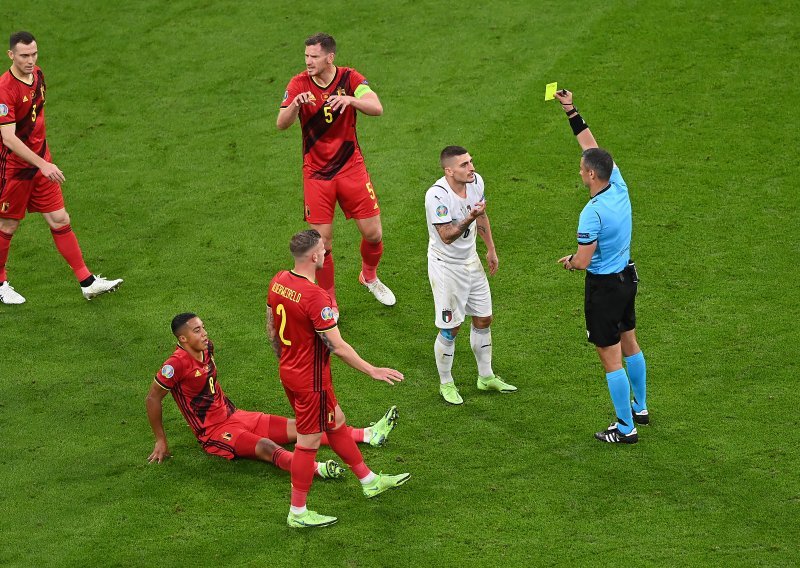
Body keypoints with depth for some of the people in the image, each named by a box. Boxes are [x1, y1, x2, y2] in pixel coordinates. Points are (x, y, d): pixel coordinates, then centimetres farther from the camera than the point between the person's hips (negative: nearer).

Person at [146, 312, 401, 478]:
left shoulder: (206, 349, 5)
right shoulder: (177, 364, -21)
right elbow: (152, 399, -14)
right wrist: (160, 441, -9)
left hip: (232, 414, 9)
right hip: (214, 433, -9)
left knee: (297, 428, -1)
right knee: (266, 446, -34)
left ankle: (369, 434, -7)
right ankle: (318, 468, -59)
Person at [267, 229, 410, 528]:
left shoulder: (279, 281, -3)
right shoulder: (315, 297, -29)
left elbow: (271, 327, 9)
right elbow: (337, 346, -24)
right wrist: (372, 371, -14)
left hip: (289, 371, 9)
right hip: (311, 378, -9)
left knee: (336, 422, 23)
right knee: (308, 442, 5)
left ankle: (369, 481, 39)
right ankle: (298, 513, 17)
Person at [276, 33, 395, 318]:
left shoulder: (350, 78, -6)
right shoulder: (299, 84, -6)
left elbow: (377, 108, -20)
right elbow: (281, 124, -15)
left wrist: (350, 99, -39)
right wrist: (295, 104, -36)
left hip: (350, 167, 1)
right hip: (316, 174, -1)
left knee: (373, 233, 2)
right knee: (322, 243, -2)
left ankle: (369, 276, 34)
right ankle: (329, 303, 15)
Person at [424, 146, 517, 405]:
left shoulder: (476, 181, -6)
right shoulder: (437, 195, -28)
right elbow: (447, 236, -30)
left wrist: (491, 249, 18)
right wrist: (469, 219, -45)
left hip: (471, 261, 7)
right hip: (446, 265, -7)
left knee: (483, 320, 15)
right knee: (450, 329, 1)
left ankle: (486, 377, 32)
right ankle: (446, 384, 21)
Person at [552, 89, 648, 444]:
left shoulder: (592, 212, -28)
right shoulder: (619, 185, -6)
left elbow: (583, 261, -24)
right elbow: (591, 145, 5)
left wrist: (568, 261, -1)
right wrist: (571, 110, 5)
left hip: (604, 286, -9)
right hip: (626, 275, 9)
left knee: (611, 357, 1)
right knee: (629, 343, 23)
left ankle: (626, 428, 9)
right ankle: (640, 408, 39)